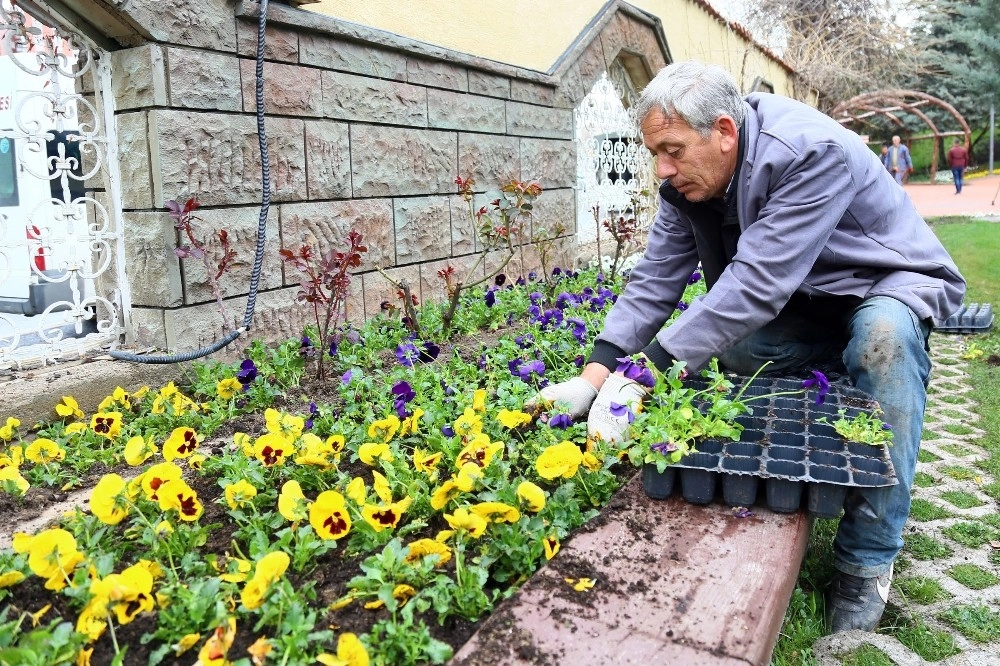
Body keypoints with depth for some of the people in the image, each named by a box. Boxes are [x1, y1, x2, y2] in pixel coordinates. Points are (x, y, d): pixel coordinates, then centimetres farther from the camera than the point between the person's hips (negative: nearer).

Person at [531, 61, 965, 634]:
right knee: (718, 343, -21)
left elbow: (756, 283, -41)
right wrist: (594, 376, -27)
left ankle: (868, 561, -24)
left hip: (892, 284, -5)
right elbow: (655, 281, -15)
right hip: (804, 302, 6)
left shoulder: (812, 153, -33)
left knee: (883, 337, -37)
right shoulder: (687, 181, -11)